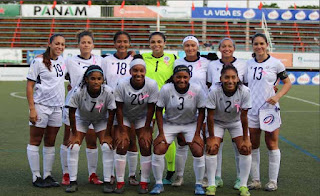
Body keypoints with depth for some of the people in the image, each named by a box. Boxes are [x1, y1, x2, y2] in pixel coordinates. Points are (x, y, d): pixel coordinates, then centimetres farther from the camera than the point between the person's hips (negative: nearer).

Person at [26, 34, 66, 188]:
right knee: (35, 142, 2)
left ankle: (47, 176, 17)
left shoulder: (62, 60, 9)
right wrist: (32, 109, -15)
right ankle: (36, 177, 7)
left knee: (50, 143, 10)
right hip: (40, 106, -6)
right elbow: (29, 86, -9)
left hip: (57, 107, 6)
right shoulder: (38, 61, -8)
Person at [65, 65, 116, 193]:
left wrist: (107, 134, -13)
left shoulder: (108, 92, -32)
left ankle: (107, 181, -2)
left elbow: (111, 114, -19)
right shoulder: (78, 92, -33)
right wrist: (74, 134, -14)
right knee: (73, 147, -12)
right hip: (81, 119, 0)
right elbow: (72, 113, -20)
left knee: (107, 147, -14)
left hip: (101, 120, 0)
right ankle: (73, 182, 0)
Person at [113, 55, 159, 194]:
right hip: (124, 117, -1)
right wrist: (122, 131, -16)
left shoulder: (152, 85, -24)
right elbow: (119, 108, -18)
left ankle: (144, 183, 3)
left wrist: (146, 129, -12)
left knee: (146, 147, -8)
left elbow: (151, 108, -15)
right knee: (121, 146, -11)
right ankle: (120, 182, 0)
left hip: (142, 117, 1)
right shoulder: (122, 84, -26)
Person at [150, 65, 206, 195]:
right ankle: (158, 184, 4)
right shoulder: (166, 89, -18)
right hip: (169, 123, 0)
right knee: (158, 150, -13)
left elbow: (201, 112, -8)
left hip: (191, 124, 0)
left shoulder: (197, 90, -17)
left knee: (198, 152, -14)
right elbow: (159, 110, -9)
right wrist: (161, 133, -12)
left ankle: (198, 185, 5)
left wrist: (197, 134, -11)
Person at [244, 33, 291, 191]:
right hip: (252, 110, 3)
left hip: (270, 109, -3)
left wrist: (277, 96, -12)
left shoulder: (275, 63, -2)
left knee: (272, 145, 1)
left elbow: (287, 83, 4)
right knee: (252, 146, 5)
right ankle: (255, 180, 16)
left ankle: (273, 181, 11)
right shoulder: (248, 64, 7)